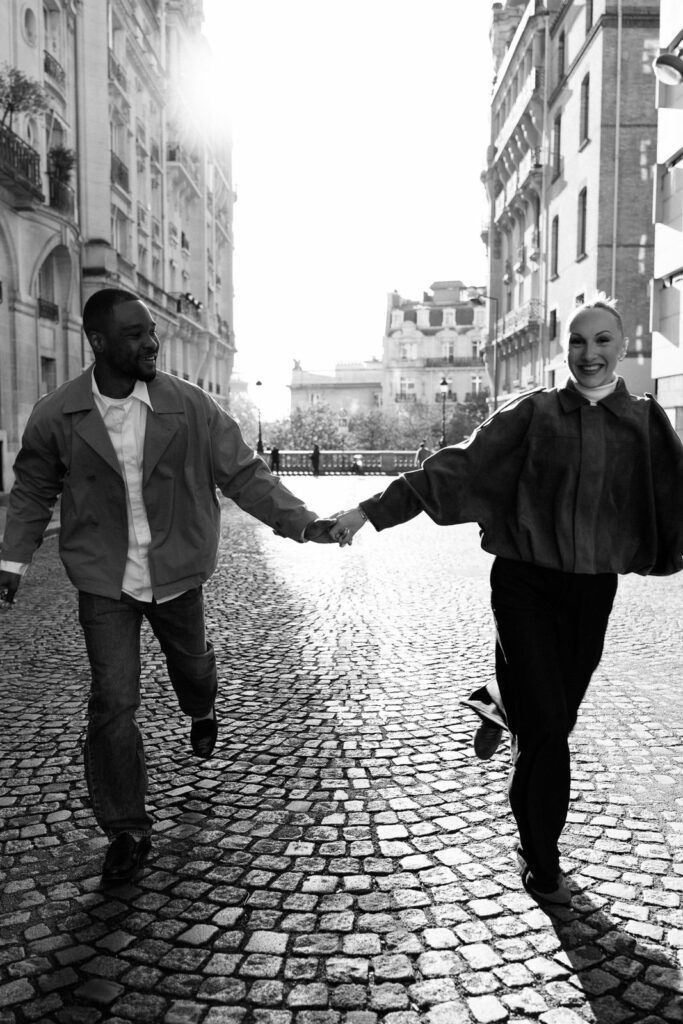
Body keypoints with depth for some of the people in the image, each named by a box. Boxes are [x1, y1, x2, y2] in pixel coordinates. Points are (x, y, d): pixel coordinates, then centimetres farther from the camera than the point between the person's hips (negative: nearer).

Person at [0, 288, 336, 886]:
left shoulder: (190, 406, -10)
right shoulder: (56, 418, -8)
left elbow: (243, 473, -5)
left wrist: (301, 521, -14)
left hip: (176, 570, 1)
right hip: (104, 578, -1)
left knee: (191, 664, 22)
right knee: (113, 703, -3)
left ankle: (202, 713, 62)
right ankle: (127, 832, 14)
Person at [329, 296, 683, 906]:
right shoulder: (533, 414, -4)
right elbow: (456, 468, -8)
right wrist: (373, 510, -12)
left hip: (593, 590, 3)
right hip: (525, 584, -2)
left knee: (557, 717, 10)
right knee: (546, 727, -1)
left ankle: (500, 708, 46)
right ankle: (542, 862, 19)